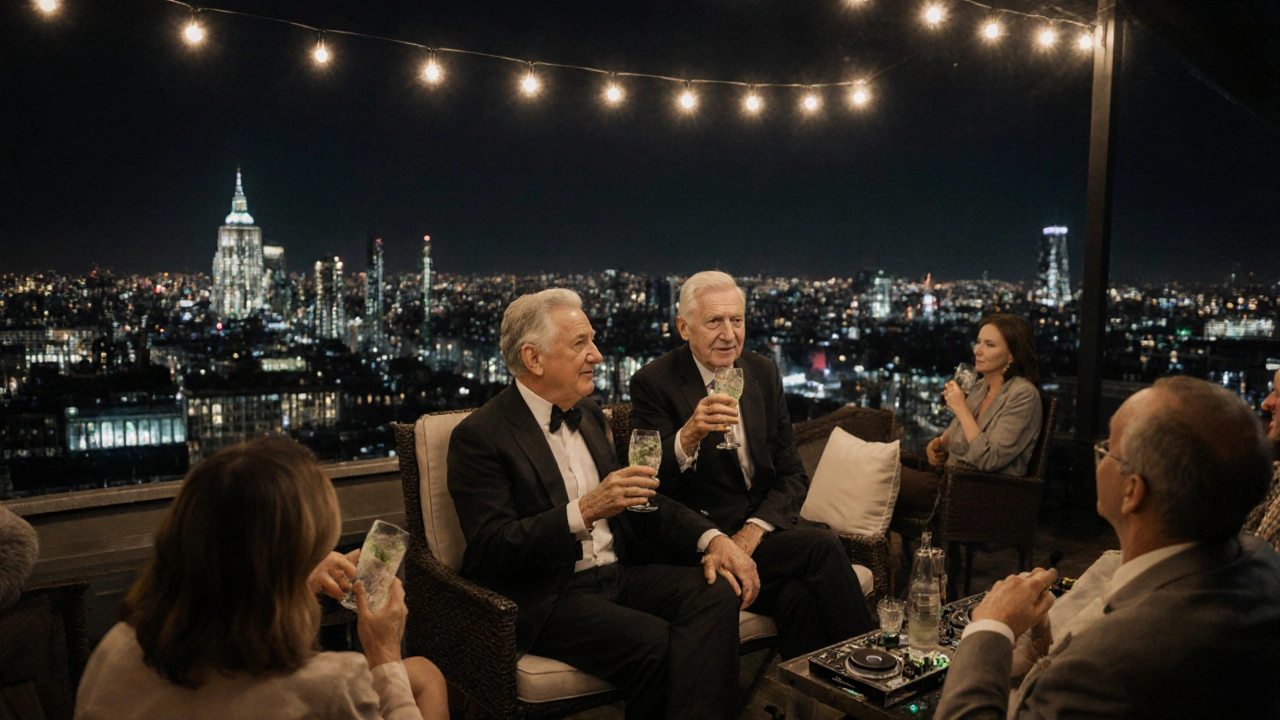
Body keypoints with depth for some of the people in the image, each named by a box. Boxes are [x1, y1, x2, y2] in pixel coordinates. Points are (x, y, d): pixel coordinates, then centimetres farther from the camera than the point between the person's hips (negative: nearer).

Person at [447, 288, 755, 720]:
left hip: (618, 573, 7)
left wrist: (711, 539, -1)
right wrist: (585, 511, -29)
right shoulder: (479, 436, -9)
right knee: (657, 645, -29)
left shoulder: (587, 412, 13)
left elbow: (637, 499, 16)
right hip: (546, 599, -6)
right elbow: (490, 549, -17)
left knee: (716, 593, -19)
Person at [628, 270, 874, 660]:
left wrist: (756, 528, -10)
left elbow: (792, 474, 9)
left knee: (799, 594, -27)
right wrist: (688, 436, -35)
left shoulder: (763, 373, 9)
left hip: (765, 523, 5)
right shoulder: (654, 383, -6)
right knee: (823, 546, -23)